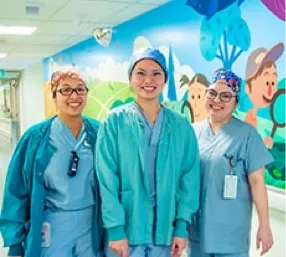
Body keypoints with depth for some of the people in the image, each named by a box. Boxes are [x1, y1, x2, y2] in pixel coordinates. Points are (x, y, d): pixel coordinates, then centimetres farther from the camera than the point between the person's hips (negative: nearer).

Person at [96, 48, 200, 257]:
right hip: (126, 229, -2)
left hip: (165, 230, 2)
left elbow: (190, 177, 2)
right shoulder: (114, 121, -5)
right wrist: (115, 229, -12)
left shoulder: (181, 126, 2)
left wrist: (182, 225, -3)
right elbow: (107, 179, -8)